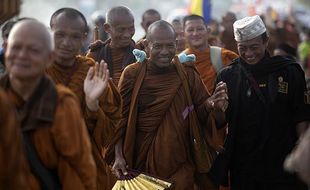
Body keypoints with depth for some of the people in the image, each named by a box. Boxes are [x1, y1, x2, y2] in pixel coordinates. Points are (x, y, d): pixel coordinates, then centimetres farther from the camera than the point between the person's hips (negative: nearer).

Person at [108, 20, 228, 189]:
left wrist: (213, 105, -20)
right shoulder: (132, 74, -6)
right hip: (141, 164, -1)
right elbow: (120, 117, -2)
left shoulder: (187, 74, -1)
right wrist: (118, 156, -10)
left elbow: (201, 113, 2)